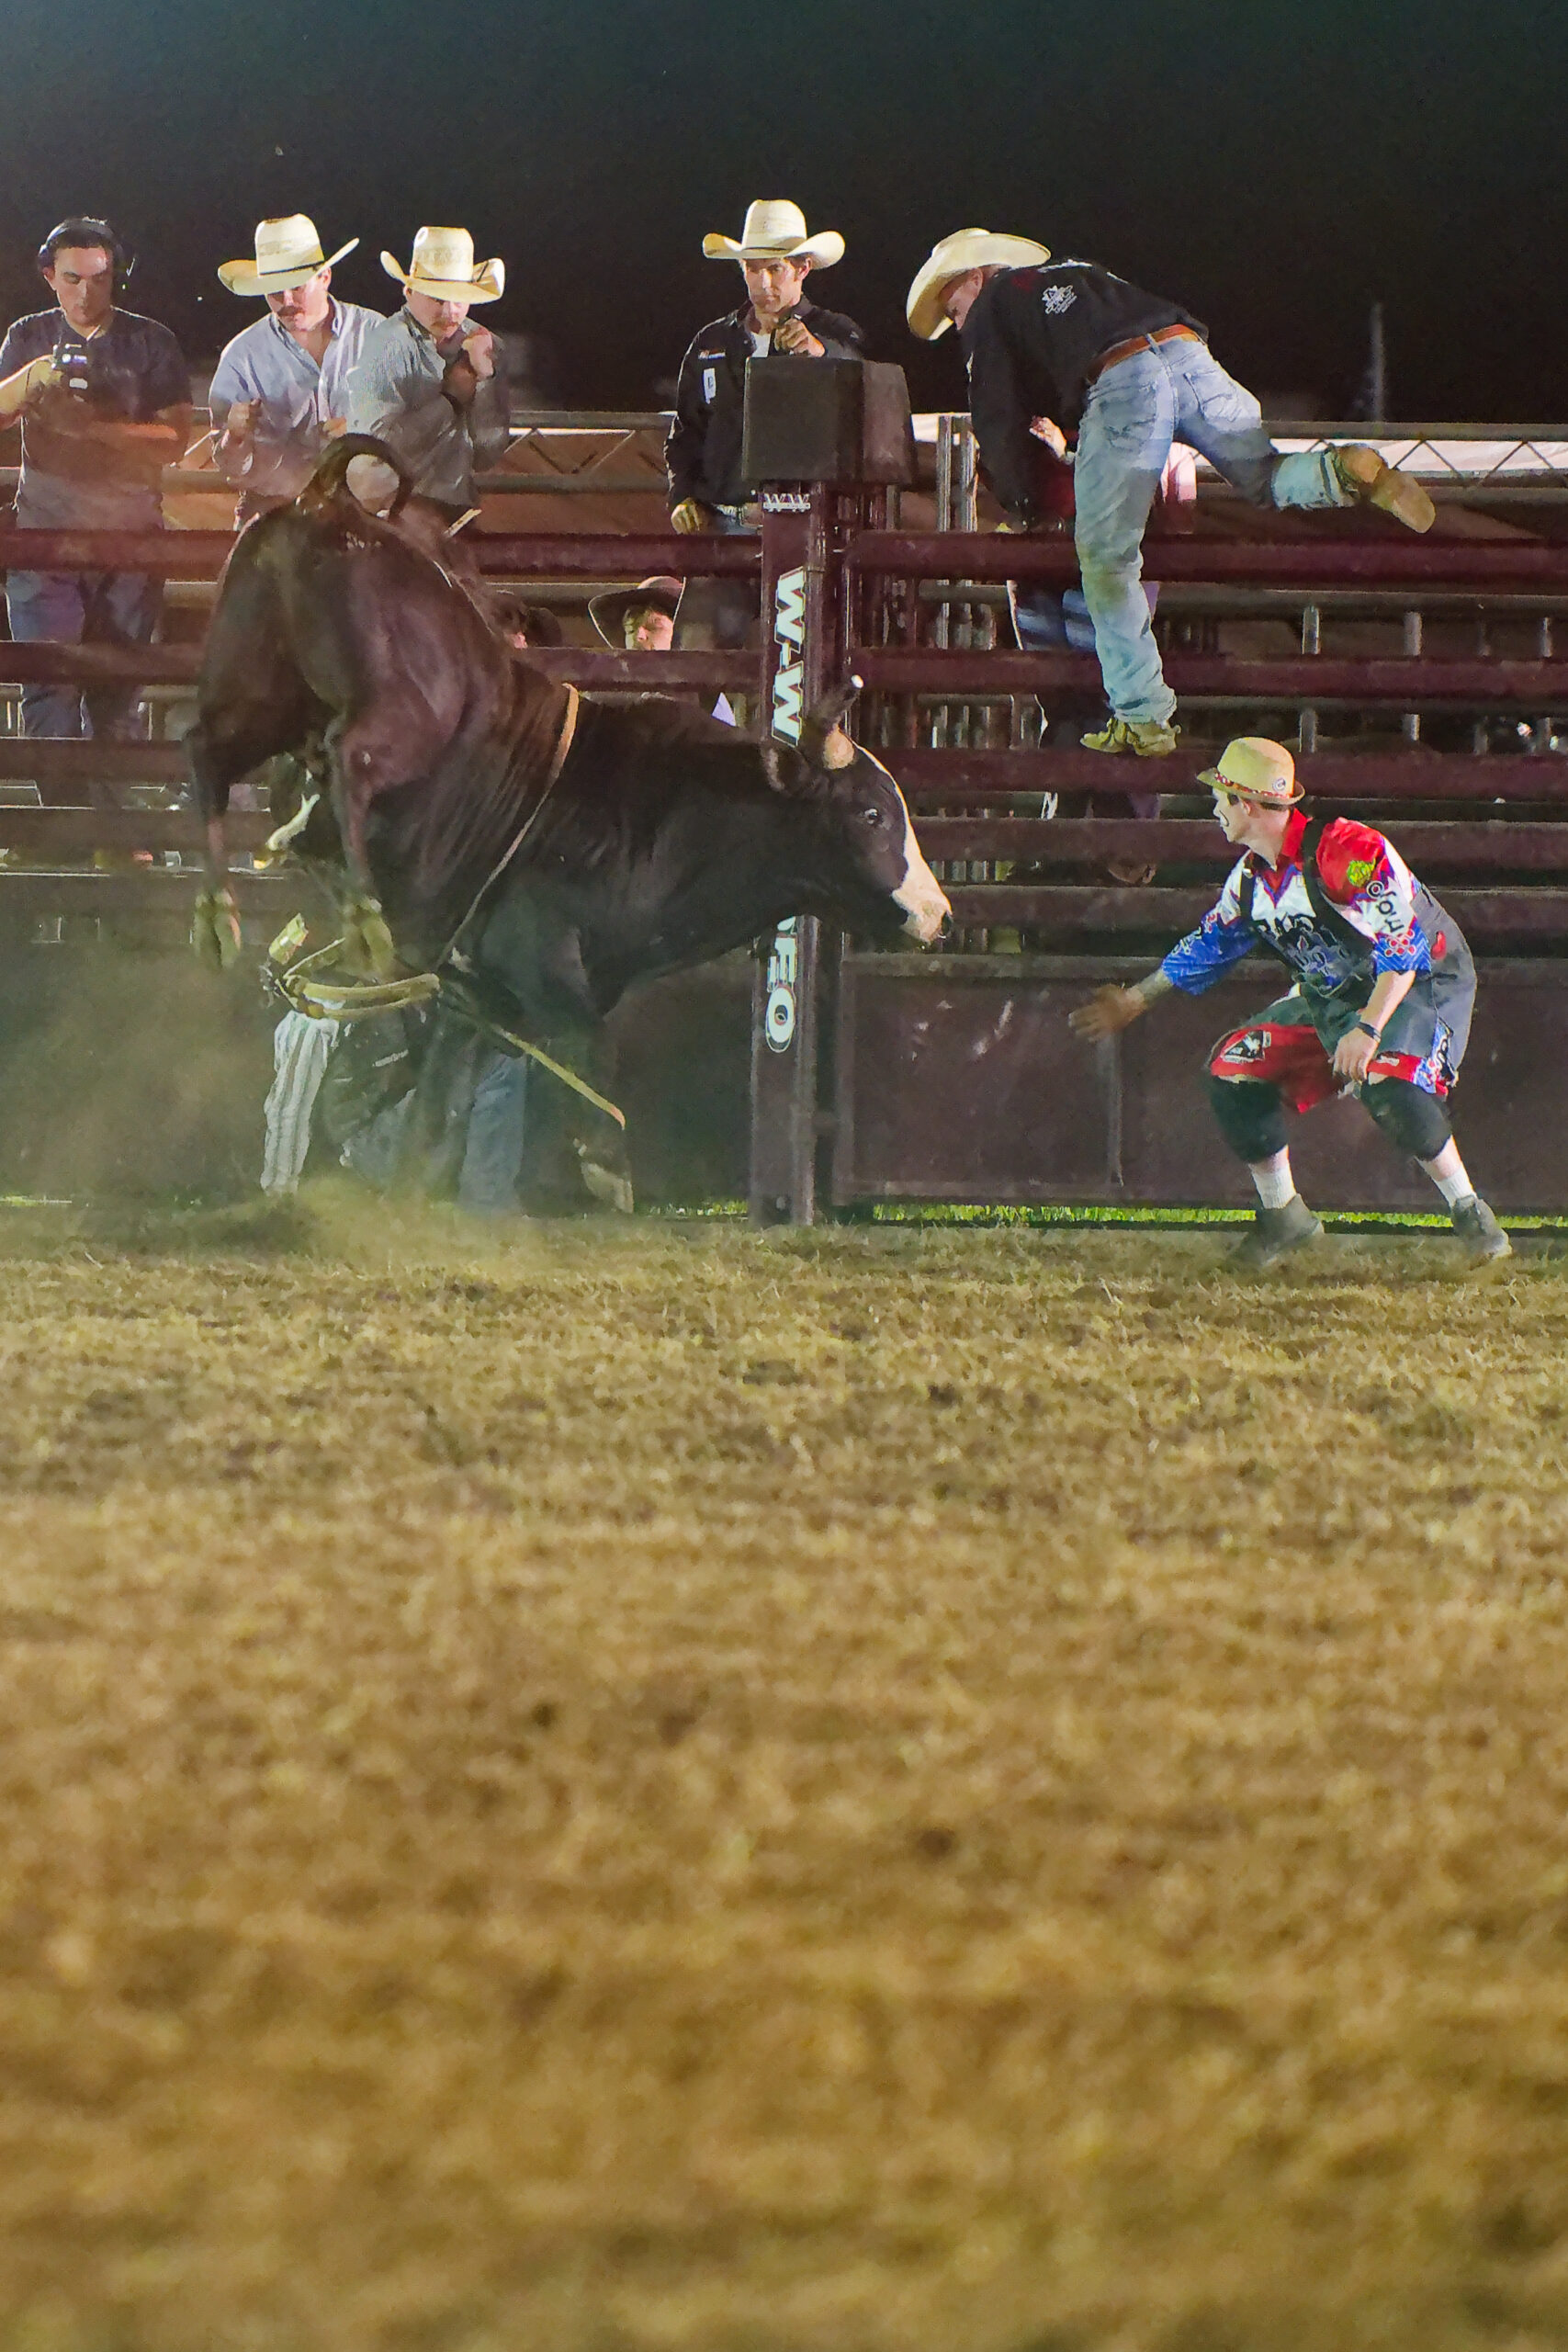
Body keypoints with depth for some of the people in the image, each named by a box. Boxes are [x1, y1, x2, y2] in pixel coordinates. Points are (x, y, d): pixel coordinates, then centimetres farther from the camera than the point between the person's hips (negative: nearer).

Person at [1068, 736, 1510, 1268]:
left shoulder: (1348, 851, -27)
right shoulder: (1251, 876, 0)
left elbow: (1405, 947, -29)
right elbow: (1209, 945, 16)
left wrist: (1368, 1028, -35)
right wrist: (1137, 999, 22)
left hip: (1422, 981, -8)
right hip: (1331, 994, 8)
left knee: (1390, 1088, -34)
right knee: (1233, 1070, -1)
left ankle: (1471, 1216, -18)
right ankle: (1283, 1217, 12)